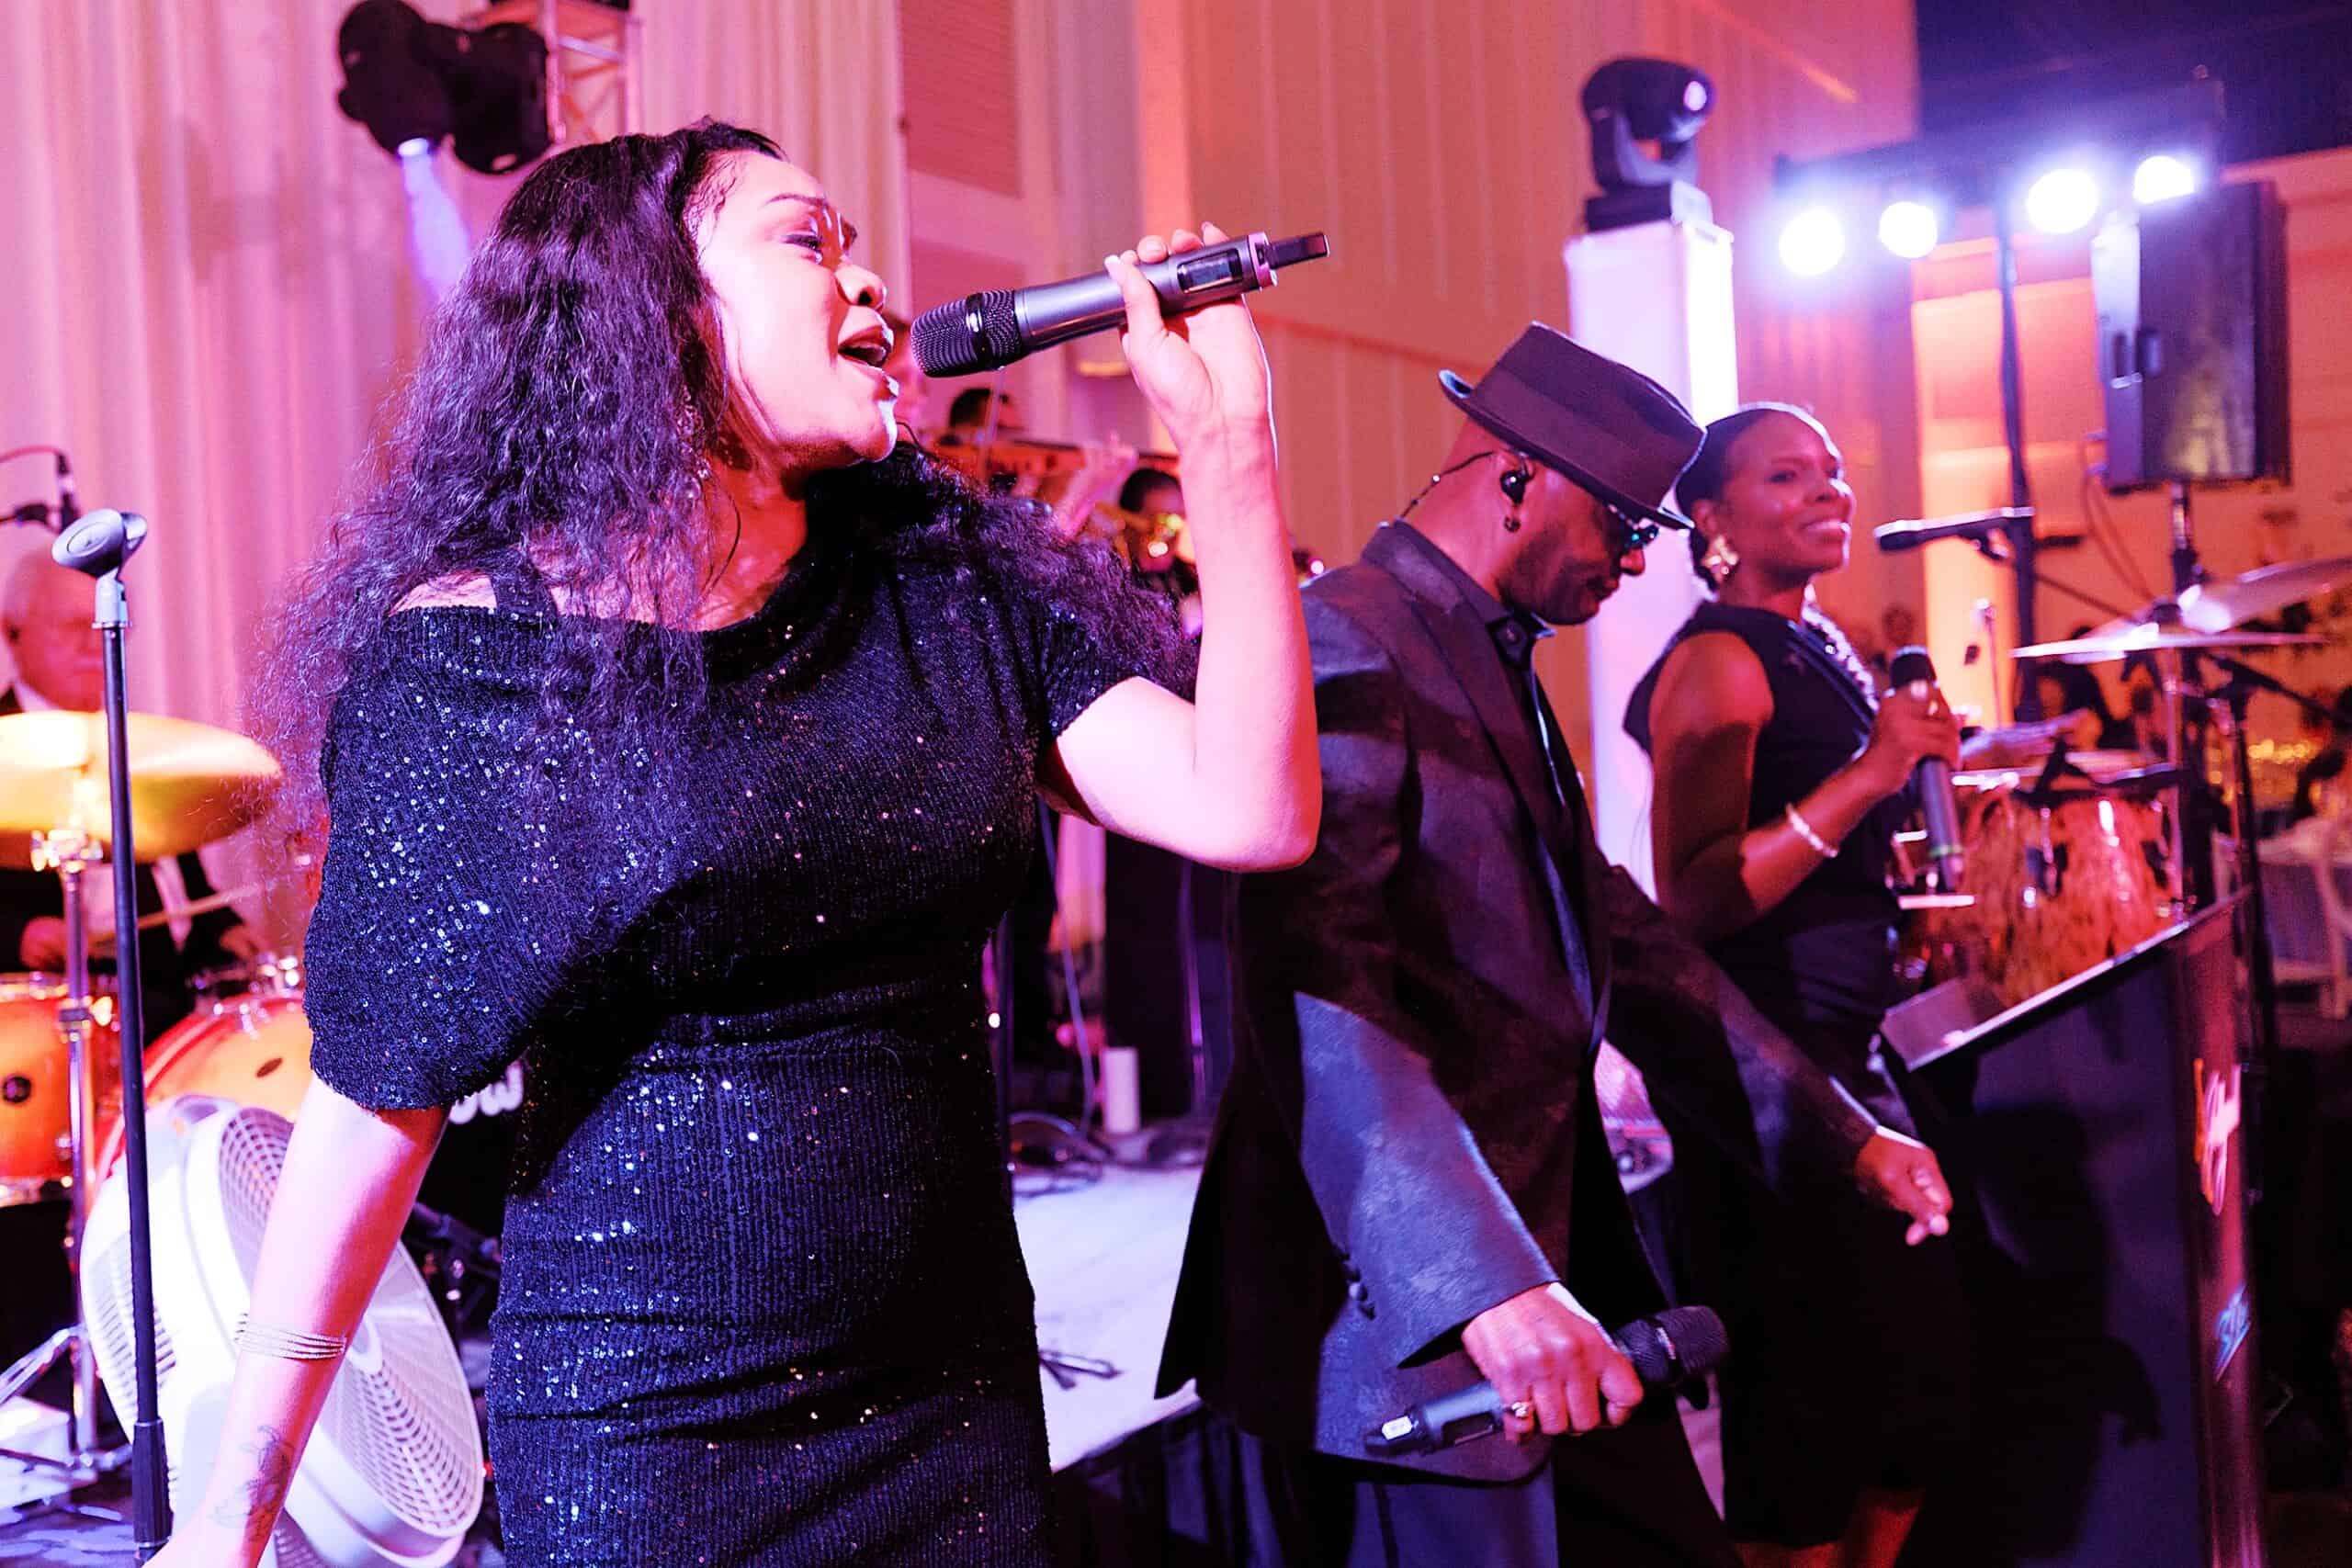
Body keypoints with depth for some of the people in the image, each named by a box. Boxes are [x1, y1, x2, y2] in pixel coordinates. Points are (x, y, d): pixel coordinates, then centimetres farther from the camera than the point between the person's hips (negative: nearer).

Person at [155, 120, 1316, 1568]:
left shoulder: (946, 583, 0)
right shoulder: (470, 647, -10)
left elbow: (1251, 813, -9)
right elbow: (377, 1093, -7)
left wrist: (1226, 442, -11)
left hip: (959, 1400, 5)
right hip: (637, 1430, -4)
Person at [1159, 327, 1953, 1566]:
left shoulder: (1498, 664, 15)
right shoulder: (1341, 651, -16)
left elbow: (1607, 929, 20)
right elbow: (1320, 993, -29)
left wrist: (1837, 1131, 18)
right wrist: (1483, 1282, -38)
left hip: (1549, 1290, 9)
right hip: (1398, 1314, -9)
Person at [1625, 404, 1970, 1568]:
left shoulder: (1817, 646, 15)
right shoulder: (1718, 661, -13)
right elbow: (1695, 898, -23)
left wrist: (1914, 761, 12)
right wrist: (1869, 774, -23)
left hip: (1840, 1056, 10)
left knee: (1926, 1386, 16)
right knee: (1811, 1418, -2)